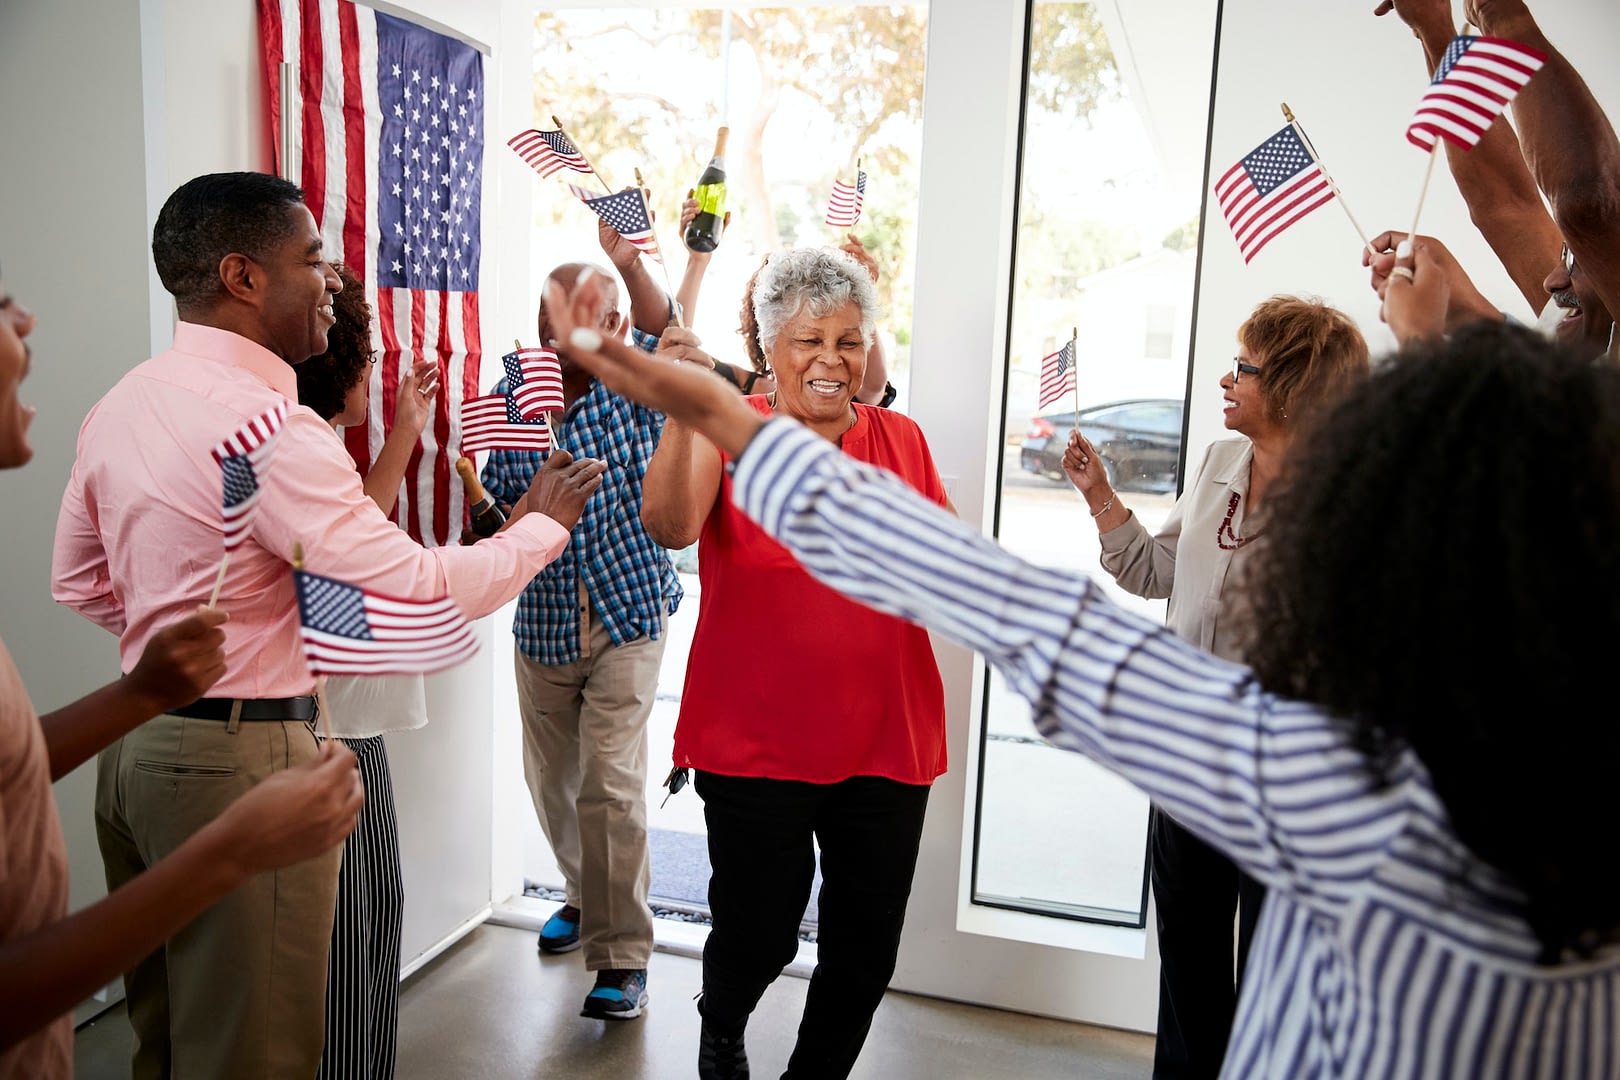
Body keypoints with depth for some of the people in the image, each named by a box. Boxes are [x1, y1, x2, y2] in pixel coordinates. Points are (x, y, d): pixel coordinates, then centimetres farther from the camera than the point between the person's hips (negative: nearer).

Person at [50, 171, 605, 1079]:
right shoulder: (265, 425, -22)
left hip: (139, 742, 9)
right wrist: (544, 524, -8)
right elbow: (423, 588, -23)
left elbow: (78, 581, 17)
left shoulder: (121, 405, 7)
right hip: (239, 758, -9)